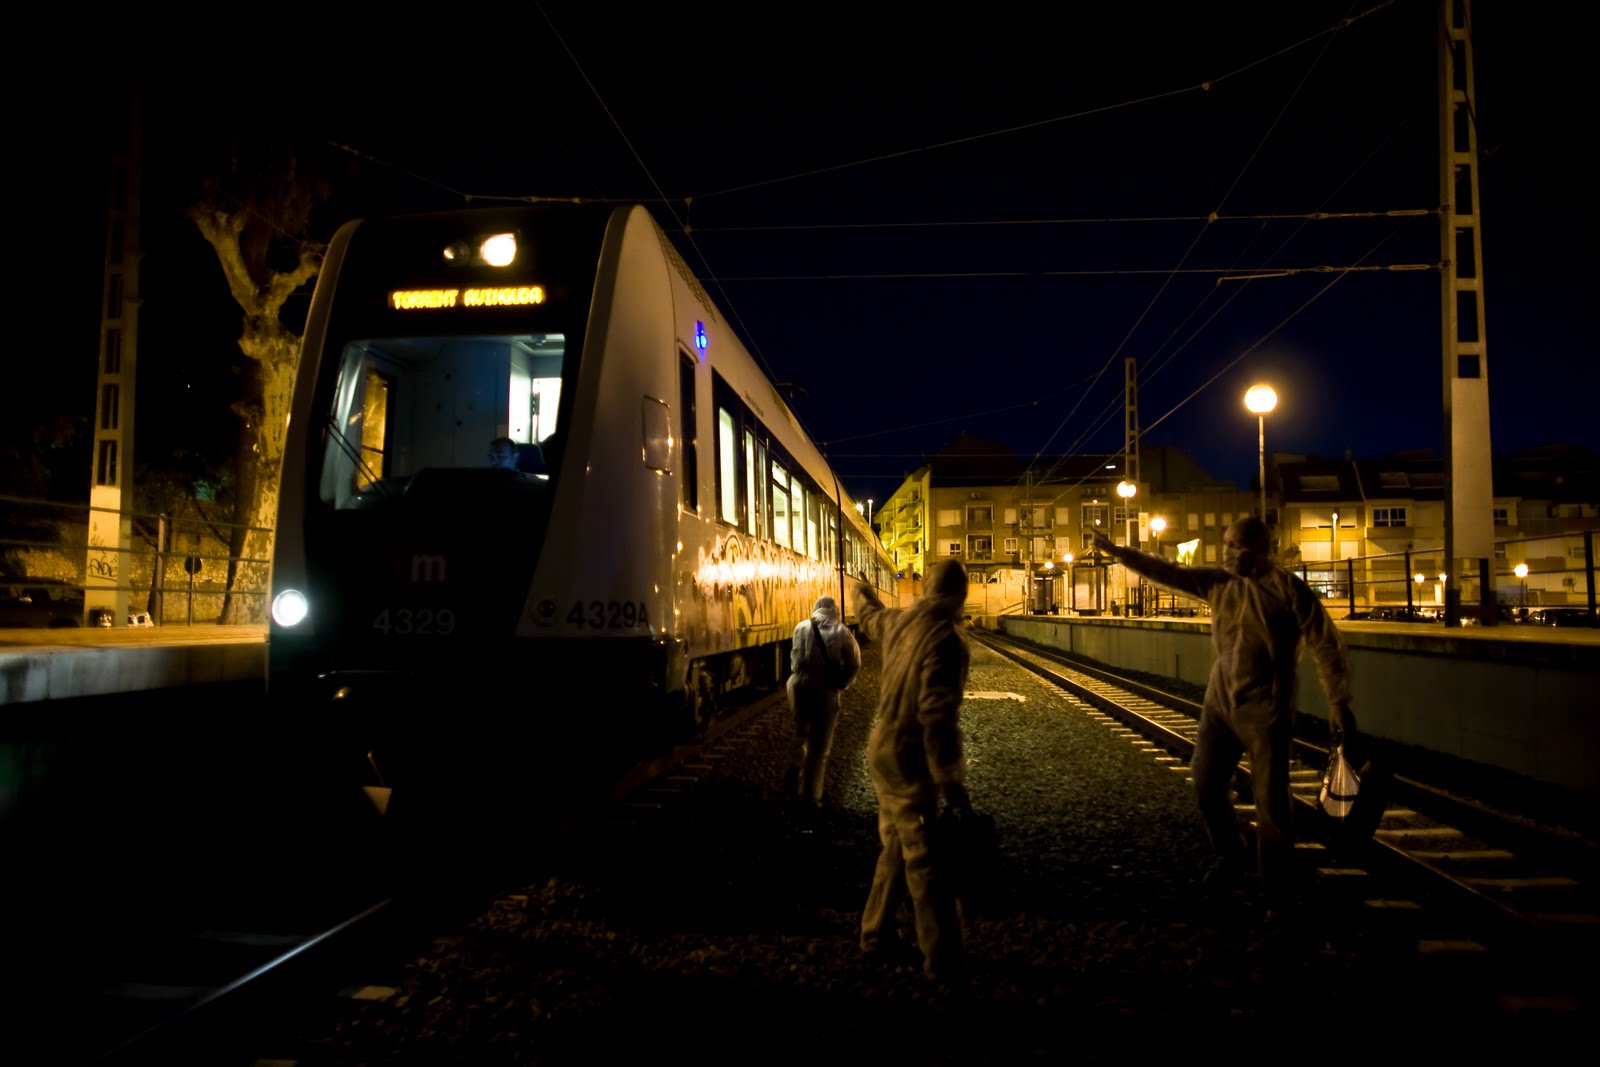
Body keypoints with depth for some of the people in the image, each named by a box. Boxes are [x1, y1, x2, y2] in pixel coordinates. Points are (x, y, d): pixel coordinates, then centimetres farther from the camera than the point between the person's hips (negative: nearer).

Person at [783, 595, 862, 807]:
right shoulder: (841, 632, -3)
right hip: (826, 690, -1)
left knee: (800, 734, 23)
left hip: (802, 687, 1)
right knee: (819, 744, 10)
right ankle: (811, 794, 15)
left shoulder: (803, 628, -2)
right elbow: (854, 664, -6)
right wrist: (840, 684, 5)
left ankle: (794, 781, 20)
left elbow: (796, 660, -5)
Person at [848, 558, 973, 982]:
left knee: (897, 848, 21)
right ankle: (943, 960, 10)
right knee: (927, 862, 1)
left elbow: (870, 616, 27)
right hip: (911, 759, -8)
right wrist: (951, 780, -24)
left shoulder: (898, 622, 2)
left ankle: (876, 933, 34)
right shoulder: (944, 638, -22)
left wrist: (861, 593, 50)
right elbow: (936, 714, -28)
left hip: (885, 751, 8)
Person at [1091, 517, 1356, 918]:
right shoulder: (1218, 583, 6)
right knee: (1208, 786, 13)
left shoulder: (1288, 588, -10)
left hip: (1265, 711, -6)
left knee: (1271, 802, -2)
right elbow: (1168, 572, 10)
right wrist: (1117, 552, 7)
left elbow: (1326, 645, -10)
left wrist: (1338, 701, -15)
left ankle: (1276, 896, 11)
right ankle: (1231, 858, 38)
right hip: (1219, 704, 6)